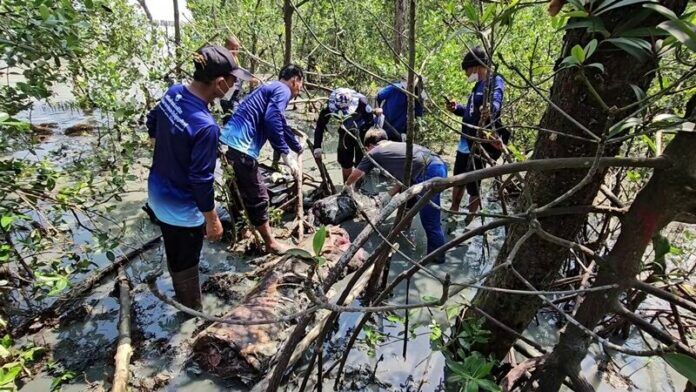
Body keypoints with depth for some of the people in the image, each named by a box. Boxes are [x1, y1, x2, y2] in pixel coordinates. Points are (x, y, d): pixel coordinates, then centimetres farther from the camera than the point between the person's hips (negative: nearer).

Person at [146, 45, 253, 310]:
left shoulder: (173, 92, -9)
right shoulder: (205, 126, -34)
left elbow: (152, 125, 11)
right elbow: (200, 180, -27)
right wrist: (212, 220, -13)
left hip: (158, 194, 8)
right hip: (182, 208, -8)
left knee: (174, 256, 29)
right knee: (186, 265, 14)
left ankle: (182, 301, 53)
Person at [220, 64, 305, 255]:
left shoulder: (270, 89, 28)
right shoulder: (282, 90, -2)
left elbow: (282, 125, 39)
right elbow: (272, 120, -21)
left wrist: (299, 148, 50)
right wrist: (286, 154, -16)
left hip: (228, 142, 9)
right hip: (240, 147, -9)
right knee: (258, 197, 4)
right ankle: (271, 244, 17)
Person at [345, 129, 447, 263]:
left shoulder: (374, 153, 12)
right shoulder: (397, 146, 31)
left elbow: (355, 175, 27)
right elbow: (404, 175, 32)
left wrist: (348, 185, 47)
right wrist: (389, 195, 36)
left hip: (430, 173, -8)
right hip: (439, 164, 8)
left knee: (429, 220, 2)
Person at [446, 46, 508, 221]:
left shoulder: (495, 81, -13)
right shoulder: (478, 86, 15)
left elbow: (496, 100, -35)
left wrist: (490, 109, -57)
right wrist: (456, 108, 8)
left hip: (479, 145, -10)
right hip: (464, 143, 10)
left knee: (473, 187, 2)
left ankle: (469, 221, 19)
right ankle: (453, 213, 41)